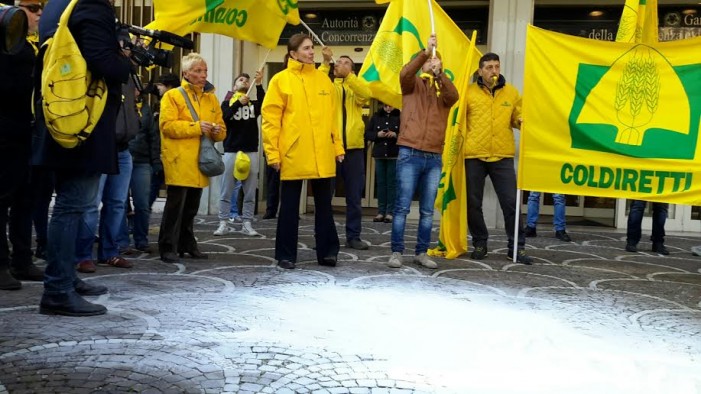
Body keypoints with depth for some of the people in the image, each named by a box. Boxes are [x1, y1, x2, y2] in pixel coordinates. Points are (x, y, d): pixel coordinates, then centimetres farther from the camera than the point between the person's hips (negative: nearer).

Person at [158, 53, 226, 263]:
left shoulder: (211, 98, 16)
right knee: (175, 206, -5)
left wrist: (217, 131, -7)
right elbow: (167, 126, -13)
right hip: (179, 161, -6)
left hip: (200, 162, 6)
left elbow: (221, 129, 16)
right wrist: (196, 127, -18)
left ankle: (187, 244, 25)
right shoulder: (172, 96, -2)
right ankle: (168, 247, 1)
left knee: (191, 207, 14)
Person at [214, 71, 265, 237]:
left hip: (251, 152, 2)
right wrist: (238, 103, -20)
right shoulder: (227, 103, 9)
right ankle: (223, 223, 5)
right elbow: (222, 118, -11)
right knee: (226, 191, 0)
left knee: (250, 192, 2)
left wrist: (259, 85, -22)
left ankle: (247, 224, 7)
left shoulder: (253, 104, 12)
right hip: (231, 151, -1)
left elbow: (264, 105, -11)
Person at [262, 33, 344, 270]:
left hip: (322, 156, 4)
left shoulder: (323, 79, 12)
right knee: (290, 206, 5)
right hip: (293, 155, -3)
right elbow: (271, 119, -4)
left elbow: (332, 117, 14)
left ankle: (327, 251, 19)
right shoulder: (281, 80, 0)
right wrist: (272, 152, -10)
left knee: (324, 204, 10)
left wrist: (338, 146, 8)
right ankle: (286, 255, 14)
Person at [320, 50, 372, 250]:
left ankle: (353, 236, 15)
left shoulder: (356, 86, 13)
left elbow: (366, 93, -11)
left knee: (354, 196, 6)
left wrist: (347, 75, -20)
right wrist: (325, 63, -19)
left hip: (353, 147, 2)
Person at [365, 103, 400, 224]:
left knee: (392, 184, -1)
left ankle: (390, 212, 2)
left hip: (394, 155, -3)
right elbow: (367, 133, 7)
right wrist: (377, 135, -10)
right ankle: (381, 212, 10)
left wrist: (395, 135, -20)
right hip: (379, 155, 3)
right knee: (381, 183, 6)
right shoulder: (376, 116, 9)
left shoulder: (400, 116, -1)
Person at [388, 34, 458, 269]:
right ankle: (396, 252, 3)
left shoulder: (443, 90, 14)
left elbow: (454, 97, -9)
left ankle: (421, 253, 15)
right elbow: (404, 73, -14)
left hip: (434, 158, 3)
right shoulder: (413, 84, 9)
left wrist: (439, 73, -21)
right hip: (410, 155, -3)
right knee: (402, 207, -3)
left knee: (427, 211, 7)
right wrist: (425, 51, -22)